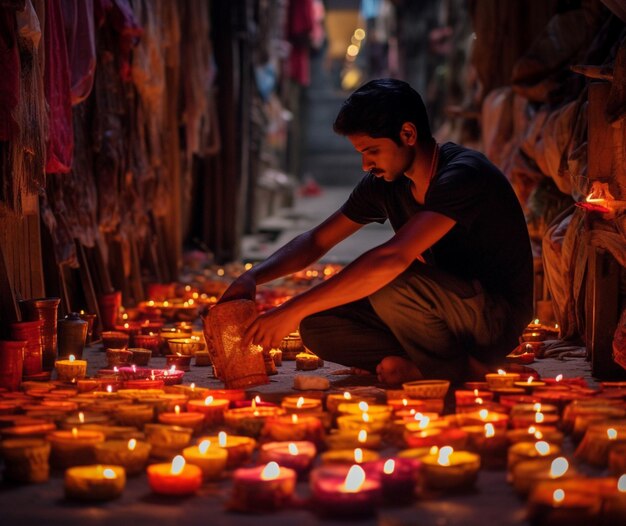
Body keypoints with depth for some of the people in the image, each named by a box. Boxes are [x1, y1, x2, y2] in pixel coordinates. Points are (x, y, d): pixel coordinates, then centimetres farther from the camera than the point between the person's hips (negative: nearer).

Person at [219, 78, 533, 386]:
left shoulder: (462, 174, -25)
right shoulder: (384, 182, 2)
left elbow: (393, 258, -37)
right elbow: (316, 240, 10)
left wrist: (294, 309, -37)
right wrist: (253, 277, -9)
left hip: (496, 316, -7)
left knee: (391, 287, -35)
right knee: (317, 328, -9)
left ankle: (460, 365, -10)